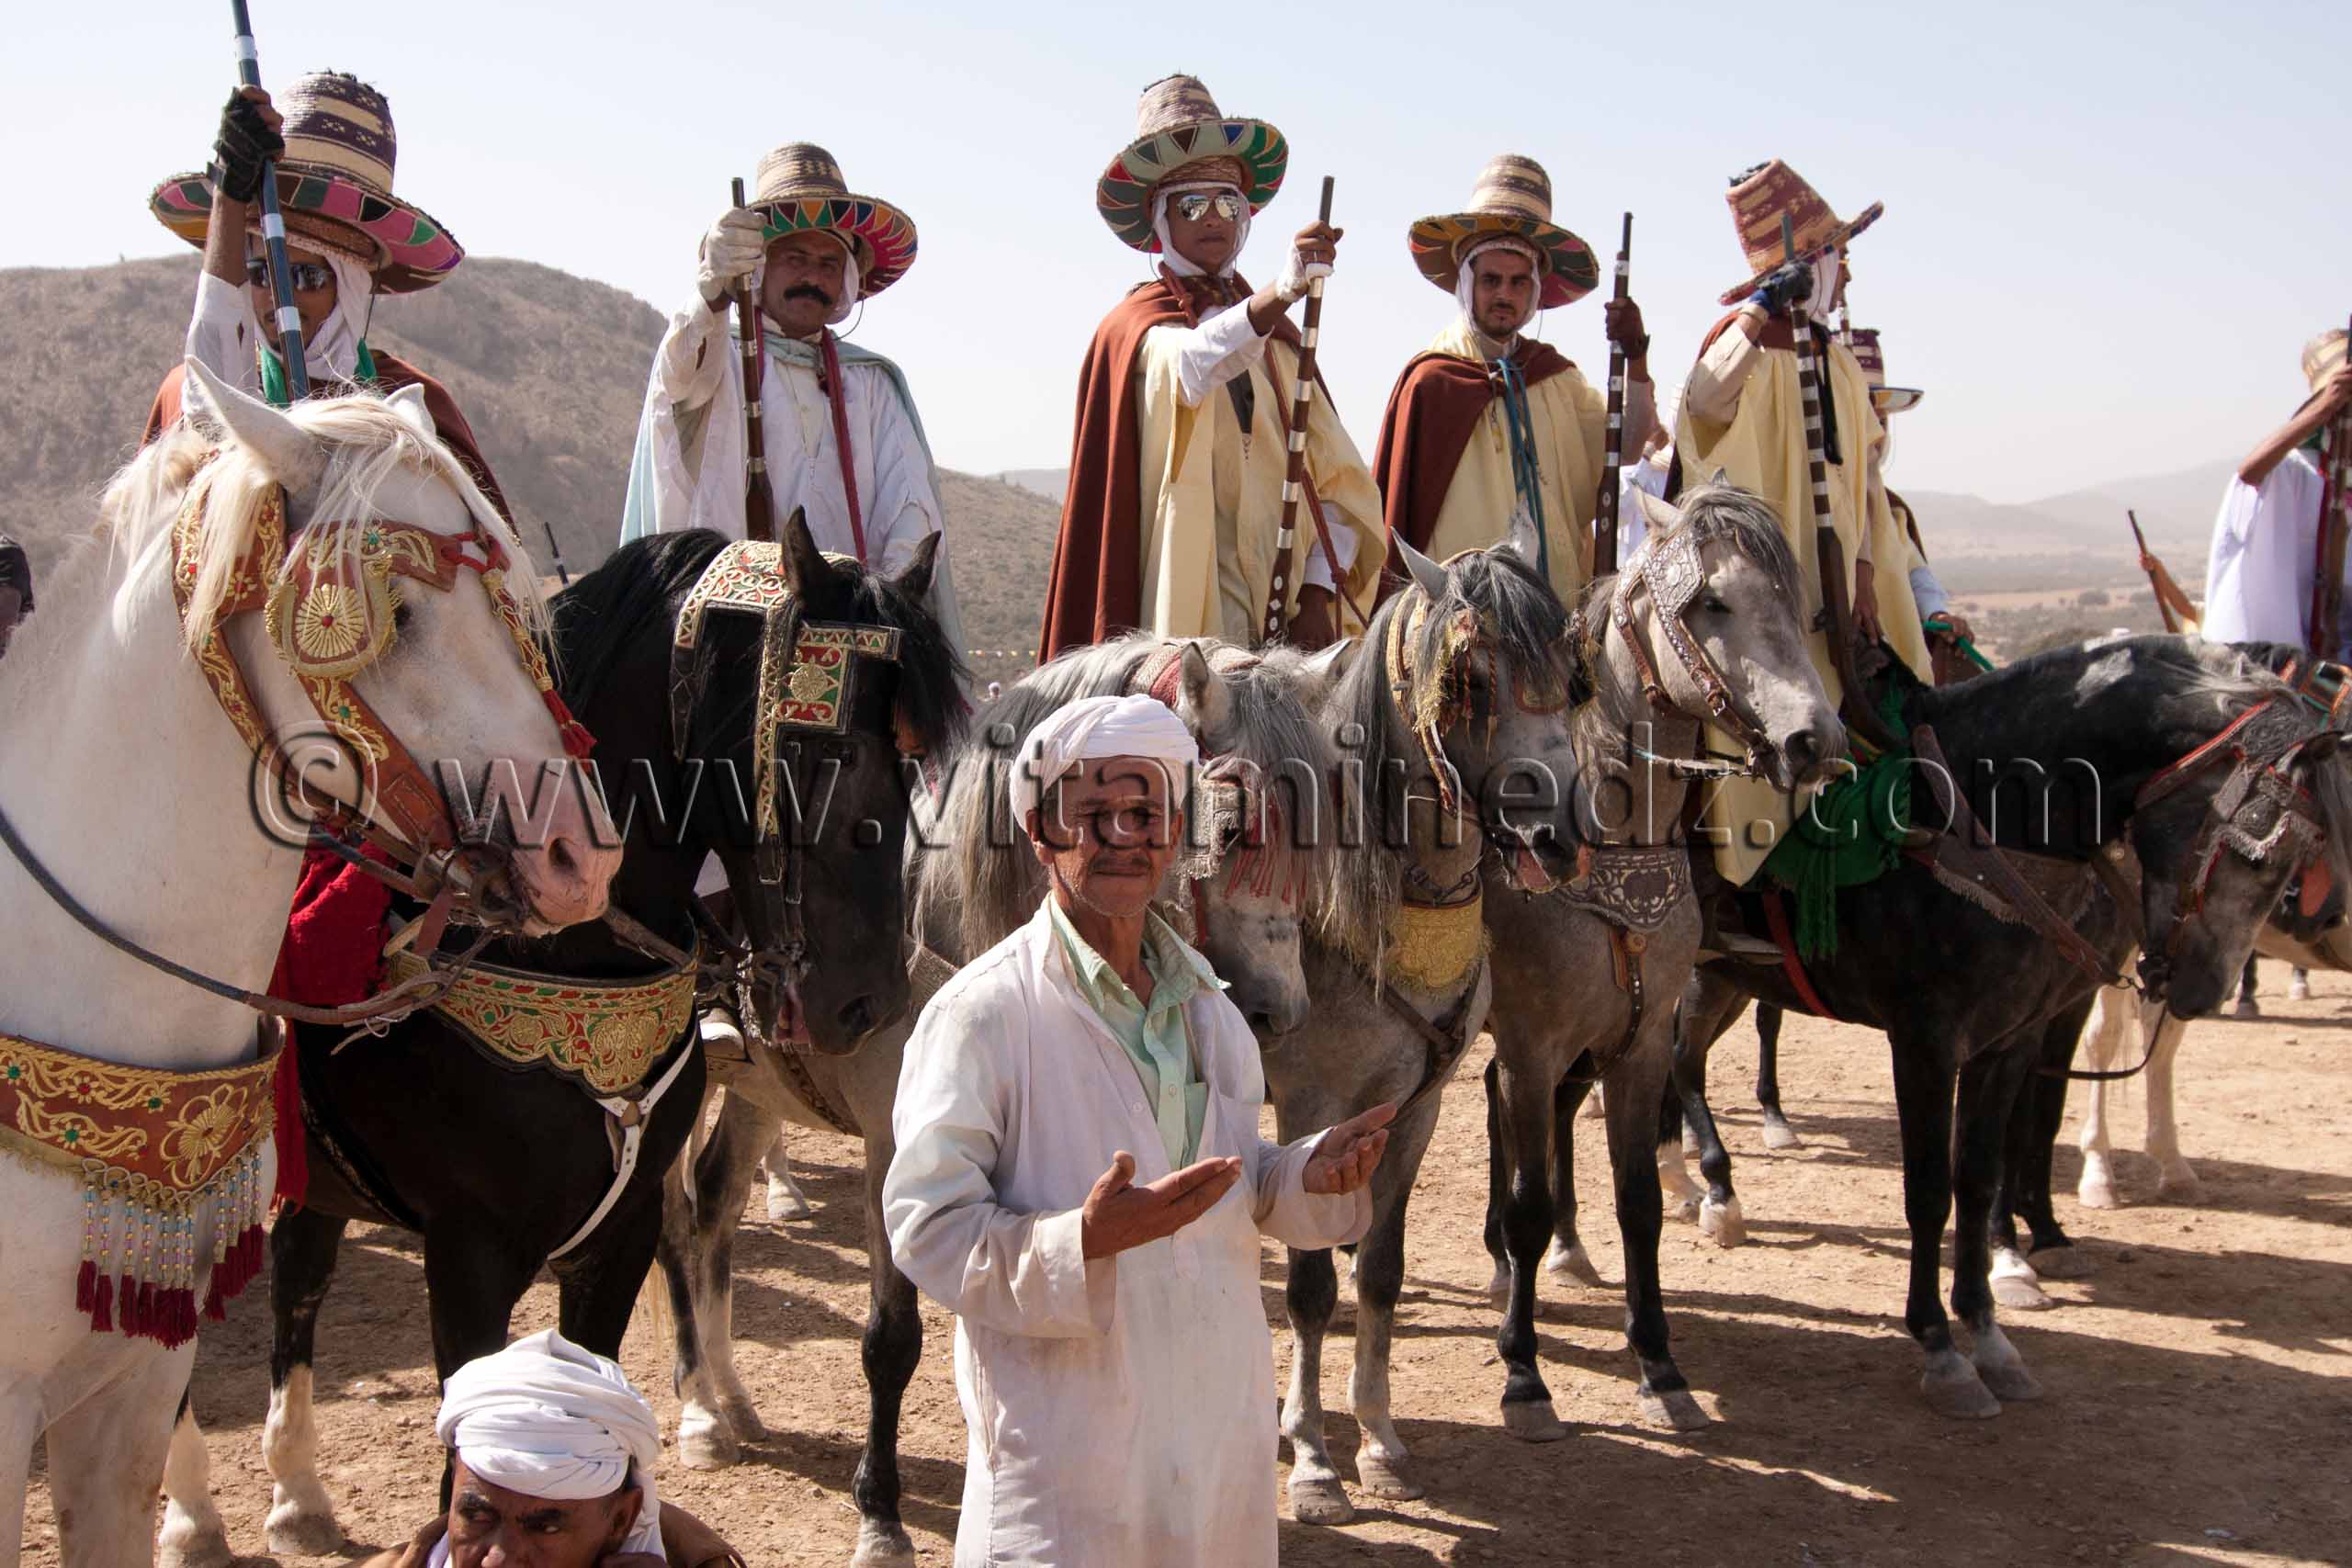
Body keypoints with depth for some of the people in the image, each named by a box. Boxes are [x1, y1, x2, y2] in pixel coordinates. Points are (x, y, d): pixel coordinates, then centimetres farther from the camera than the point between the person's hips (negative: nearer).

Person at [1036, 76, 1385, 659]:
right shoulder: (1133, 326, 3)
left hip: (1287, 620, 5)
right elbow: (1192, 366, -23)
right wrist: (1281, 291, -40)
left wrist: (1319, 594, -3)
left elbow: (1339, 480, 12)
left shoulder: (1278, 338, 19)